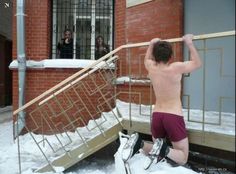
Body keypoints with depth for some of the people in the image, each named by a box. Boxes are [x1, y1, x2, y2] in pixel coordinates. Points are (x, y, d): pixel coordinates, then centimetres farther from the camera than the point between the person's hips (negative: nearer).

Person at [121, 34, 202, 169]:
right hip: (174, 117, -4)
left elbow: (147, 59, 28)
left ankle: (139, 143, -10)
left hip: (157, 115, 5)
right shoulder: (176, 68, -11)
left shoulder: (151, 68, 1)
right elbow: (197, 63, 7)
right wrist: (189, 43, 12)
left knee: (156, 153, 22)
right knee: (182, 159, 9)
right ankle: (164, 148, -23)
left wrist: (151, 44, 33)